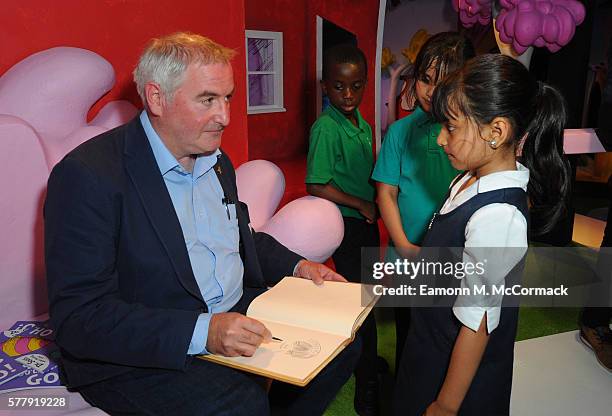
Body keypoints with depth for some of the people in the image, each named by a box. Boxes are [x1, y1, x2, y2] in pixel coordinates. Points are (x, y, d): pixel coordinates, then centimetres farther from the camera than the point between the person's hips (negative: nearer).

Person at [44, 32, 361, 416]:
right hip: (139, 357, -7)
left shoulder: (217, 161, 8)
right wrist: (202, 332, -30)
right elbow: (78, 316, -21)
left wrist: (297, 266, 4)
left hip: (237, 313, 8)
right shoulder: (87, 175, -17)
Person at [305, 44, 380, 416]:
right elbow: (317, 186, -22)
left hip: (366, 221, 8)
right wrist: (362, 204, -15)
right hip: (345, 224, -7)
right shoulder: (326, 128, -17)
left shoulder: (363, 125, 8)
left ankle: (366, 357, 40)